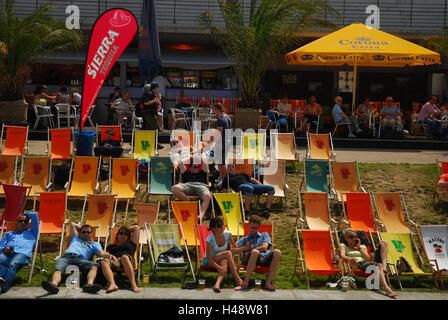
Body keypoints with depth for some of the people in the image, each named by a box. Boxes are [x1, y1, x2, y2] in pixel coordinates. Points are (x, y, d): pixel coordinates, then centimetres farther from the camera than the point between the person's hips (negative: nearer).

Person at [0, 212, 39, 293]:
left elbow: (34, 215, 31)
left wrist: (25, 214, 48)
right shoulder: (9, 233, 42)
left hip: (22, 253, -2)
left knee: (12, 265, -36)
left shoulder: (32, 233, 35)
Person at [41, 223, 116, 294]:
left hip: (81, 258, -1)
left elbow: (101, 253, 13)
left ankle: (89, 284, -61)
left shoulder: (95, 244, 32)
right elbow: (72, 224, 52)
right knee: (58, 269, -33)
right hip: (66, 256, 1)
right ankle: (54, 284, -64)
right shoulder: (75, 238, 40)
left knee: (94, 266, -34)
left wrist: (110, 255, -8)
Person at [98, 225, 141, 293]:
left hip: (128, 261, -2)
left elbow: (136, 227, 41)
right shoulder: (111, 246, 37)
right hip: (115, 261, 2)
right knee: (103, 261, -32)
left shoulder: (131, 244, 35)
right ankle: (112, 284, -55)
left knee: (124, 257, -38)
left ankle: (133, 285, -51)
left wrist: (127, 229, 51)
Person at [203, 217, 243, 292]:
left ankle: (217, 284, -53)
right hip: (208, 261, -4)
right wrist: (219, 267, -34)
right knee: (228, 253, -31)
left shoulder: (227, 234, -9)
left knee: (225, 262, -36)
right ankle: (238, 280, -31)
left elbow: (233, 246, 12)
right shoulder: (210, 239, -22)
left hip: (222, 260, 4)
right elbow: (208, 258, -22)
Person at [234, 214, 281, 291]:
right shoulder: (244, 239, 29)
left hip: (265, 259, 1)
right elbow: (233, 250, 11)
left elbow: (264, 248, 7)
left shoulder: (264, 235, 28)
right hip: (252, 259, -1)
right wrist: (244, 248, -6)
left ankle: (268, 282, -33)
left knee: (276, 252, -32)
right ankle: (246, 282, -37)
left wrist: (250, 249, 2)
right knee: (255, 252, -39)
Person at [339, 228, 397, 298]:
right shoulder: (343, 246, 19)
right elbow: (342, 255, -7)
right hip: (358, 265, -6)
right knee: (379, 266, -38)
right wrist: (349, 259, -29)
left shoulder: (362, 246, 31)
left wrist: (359, 248, 10)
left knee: (383, 242, -5)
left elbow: (367, 258, 12)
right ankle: (387, 290, -56)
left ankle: (384, 265, -27)